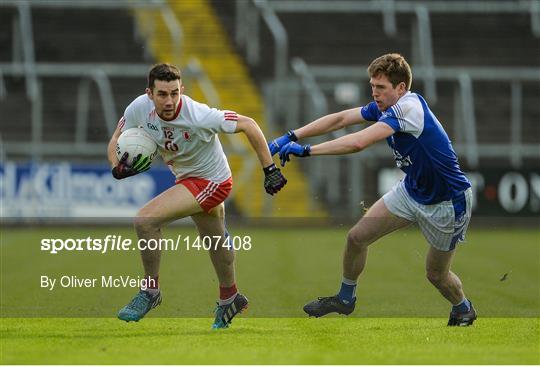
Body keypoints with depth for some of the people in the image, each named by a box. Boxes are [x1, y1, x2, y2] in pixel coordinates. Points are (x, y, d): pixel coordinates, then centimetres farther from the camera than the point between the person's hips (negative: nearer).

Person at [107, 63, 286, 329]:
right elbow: (116, 141, -2)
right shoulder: (139, 108, -17)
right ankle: (229, 299, 51)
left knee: (145, 220, -22)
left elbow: (248, 125, -23)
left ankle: (150, 291, -5)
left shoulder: (198, 116, -32)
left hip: (211, 182, -6)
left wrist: (270, 170, -20)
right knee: (216, 243, 27)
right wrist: (118, 168, -24)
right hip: (186, 178, 6)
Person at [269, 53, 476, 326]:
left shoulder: (409, 107, -32)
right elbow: (340, 119, -2)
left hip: (446, 203, -8)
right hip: (411, 189, 8)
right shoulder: (385, 107, -6)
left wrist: (306, 150, -37)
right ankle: (345, 298, 24)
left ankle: (463, 309, 38)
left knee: (436, 274, 6)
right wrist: (291, 137, -12)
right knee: (357, 237, 1)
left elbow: (358, 142, -40)